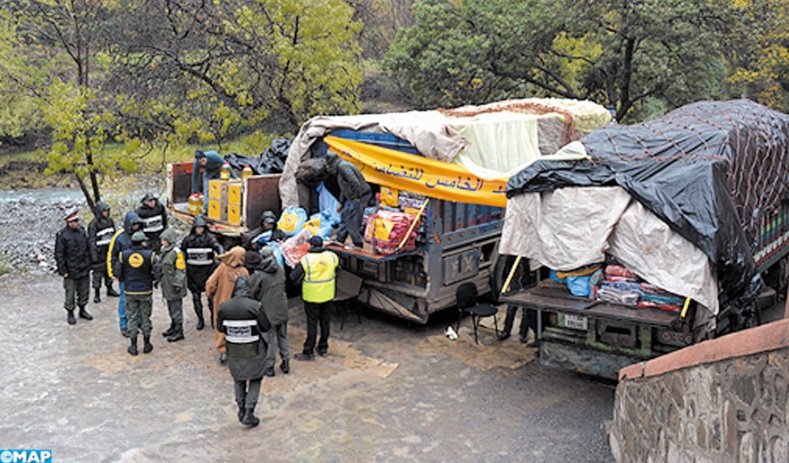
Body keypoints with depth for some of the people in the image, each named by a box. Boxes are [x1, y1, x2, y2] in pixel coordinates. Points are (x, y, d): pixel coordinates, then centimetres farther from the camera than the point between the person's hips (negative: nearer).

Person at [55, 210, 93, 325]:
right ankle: (70, 313, 22)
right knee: (70, 293, 5)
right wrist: (63, 271, -12)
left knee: (84, 291, 15)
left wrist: (88, 263, 13)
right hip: (71, 271, -5)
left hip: (84, 268, 5)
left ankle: (82, 310, 32)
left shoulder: (81, 230, 1)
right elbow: (59, 254, -11)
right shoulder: (62, 235, -15)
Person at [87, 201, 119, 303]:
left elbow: (114, 234, 15)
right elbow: (91, 240, -14)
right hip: (99, 251, -6)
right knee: (98, 272, -1)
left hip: (109, 250, 6)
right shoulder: (94, 224, -14)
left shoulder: (110, 220, 6)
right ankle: (97, 294, 7)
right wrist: (94, 256, -18)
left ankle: (110, 289, 29)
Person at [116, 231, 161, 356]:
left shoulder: (123, 255, -4)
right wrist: (154, 282, 5)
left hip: (130, 291, 1)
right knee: (145, 317, 11)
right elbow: (158, 272, -15)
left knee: (132, 318, 10)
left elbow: (119, 273, 1)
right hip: (145, 291, -1)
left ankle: (133, 346, 15)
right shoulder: (150, 255, -11)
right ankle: (147, 345, 19)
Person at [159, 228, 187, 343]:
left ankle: (179, 332, 5)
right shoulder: (165, 251, 11)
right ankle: (173, 327, 33)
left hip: (174, 286, -9)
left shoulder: (176, 252, -17)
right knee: (171, 308, 20)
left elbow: (180, 270, -17)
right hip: (167, 285, 10)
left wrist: (178, 285, -18)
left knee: (176, 308, -2)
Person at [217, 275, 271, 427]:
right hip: (253, 352, -3)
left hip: (233, 352, 3)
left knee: (238, 380, 24)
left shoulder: (223, 307, -14)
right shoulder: (254, 306, -22)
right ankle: (248, 413, 10)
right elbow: (266, 327, -11)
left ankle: (241, 410, 33)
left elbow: (220, 328, 1)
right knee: (255, 381, 16)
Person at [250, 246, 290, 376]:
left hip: (267, 311, -5)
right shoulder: (281, 269, -2)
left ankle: (269, 367, 14)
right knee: (283, 336, 18)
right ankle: (286, 363, 24)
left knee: (268, 339, 6)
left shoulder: (258, 274, -18)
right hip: (282, 309, 5)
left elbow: (252, 292, -10)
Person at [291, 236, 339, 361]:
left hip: (312, 297, -4)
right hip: (327, 295, 4)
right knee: (325, 322, 16)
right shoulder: (332, 256, -4)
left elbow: (294, 277, -13)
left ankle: (309, 352, 10)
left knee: (312, 324, 4)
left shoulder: (306, 259, -17)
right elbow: (336, 272, 13)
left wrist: (297, 267, 7)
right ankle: (323, 348, 28)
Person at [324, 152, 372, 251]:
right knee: (344, 217, 17)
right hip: (351, 198, 11)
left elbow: (354, 181, -25)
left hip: (360, 196, -11)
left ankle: (358, 244, 2)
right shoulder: (339, 169, 20)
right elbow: (343, 189, 28)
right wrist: (341, 203, 31)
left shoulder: (343, 166, -14)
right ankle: (339, 240, 27)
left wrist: (358, 197, -23)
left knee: (352, 221, -7)